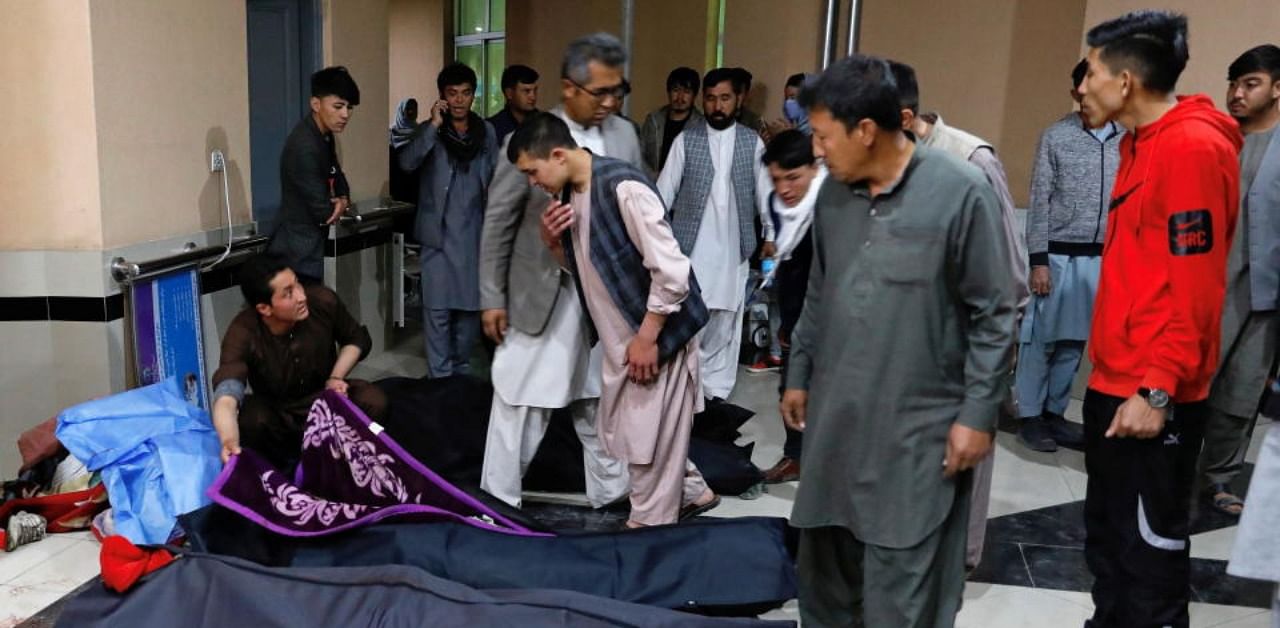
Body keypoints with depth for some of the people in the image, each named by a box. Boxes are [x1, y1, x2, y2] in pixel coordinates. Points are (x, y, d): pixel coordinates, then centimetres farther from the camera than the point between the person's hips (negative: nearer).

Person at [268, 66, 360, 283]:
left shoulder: (324, 135, 5)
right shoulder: (304, 147, -24)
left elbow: (336, 177, 15)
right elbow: (323, 212, -22)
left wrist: (343, 199, -7)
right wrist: (339, 205, 0)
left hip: (309, 250, 10)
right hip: (298, 255, -10)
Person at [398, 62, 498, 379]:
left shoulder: (486, 132, 6)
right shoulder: (430, 132, -2)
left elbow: (495, 179, 11)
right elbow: (407, 162, -19)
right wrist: (434, 125, -21)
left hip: (474, 233, 3)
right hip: (440, 233, -3)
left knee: (471, 305, 11)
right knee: (438, 309, -3)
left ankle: (462, 371, 27)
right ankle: (440, 378, 5)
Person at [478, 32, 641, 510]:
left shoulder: (625, 136, 2)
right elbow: (498, 224, -5)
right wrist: (492, 298, -6)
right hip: (543, 293, -3)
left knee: (601, 402, 16)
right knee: (522, 404, 6)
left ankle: (611, 492, 31)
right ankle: (499, 499, 22)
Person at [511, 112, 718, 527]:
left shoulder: (623, 188, -24)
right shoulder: (570, 194, 3)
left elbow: (672, 271, -26)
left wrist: (647, 338, -20)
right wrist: (553, 241, -4)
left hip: (654, 333, -9)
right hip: (619, 338, 9)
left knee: (650, 437, 4)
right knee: (622, 431, 19)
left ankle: (649, 526, 24)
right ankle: (692, 493, 37)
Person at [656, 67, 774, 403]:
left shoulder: (753, 142, 4)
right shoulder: (686, 140, 1)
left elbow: (765, 191, 8)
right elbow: (664, 192, 1)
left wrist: (771, 234, 6)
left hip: (732, 248, 1)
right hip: (690, 246, -1)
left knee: (725, 323, 7)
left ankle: (716, 390, 17)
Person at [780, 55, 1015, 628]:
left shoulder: (961, 193, -13)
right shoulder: (832, 194, 6)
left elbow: (994, 316, -9)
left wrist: (977, 414, -10)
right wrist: (799, 376, 18)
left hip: (918, 429, -6)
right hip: (834, 418, 6)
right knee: (822, 569, 16)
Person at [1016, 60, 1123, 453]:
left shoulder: (1127, 141, 7)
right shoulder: (1055, 137, -3)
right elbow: (1039, 202, -4)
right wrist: (1038, 260, -10)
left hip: (1102, 258, 4)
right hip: (1059, 255, -4)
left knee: (1074, 339, 10)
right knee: (1041, 337, 1)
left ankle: (1054, 412, 21)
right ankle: (1030, 416, 10)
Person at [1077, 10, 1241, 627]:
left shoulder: (1193, 145, -15)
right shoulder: (1140, 143, 14)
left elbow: (1195, 285, -19)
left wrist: (1158, 390, -20)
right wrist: (1112, 371, 17)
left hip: (1153, 398, -9)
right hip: (1114, 384, 9)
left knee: (1150, 551, 3)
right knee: (1106, 535, 18)